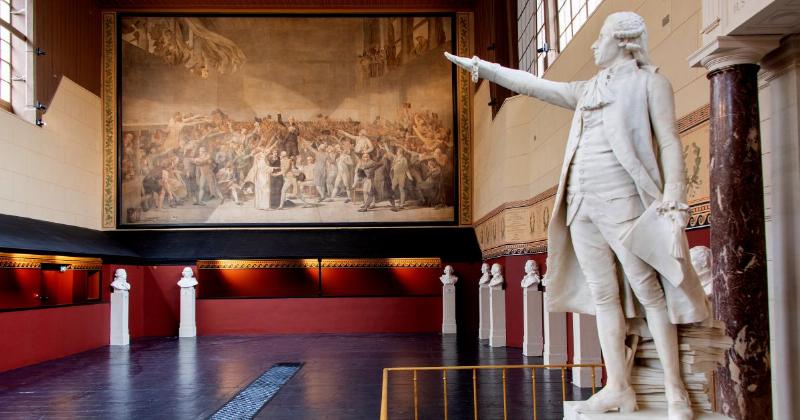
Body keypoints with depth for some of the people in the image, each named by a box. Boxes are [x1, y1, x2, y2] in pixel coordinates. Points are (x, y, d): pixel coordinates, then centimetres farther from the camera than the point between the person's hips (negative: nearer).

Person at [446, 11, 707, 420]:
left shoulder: (649, 82, 3)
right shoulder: (588, 90, 21)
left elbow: (670, 144, -5)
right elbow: (532, 84, 25)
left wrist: (673, 203, -15)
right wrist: (480, 66, 25)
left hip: (621, 201, -6)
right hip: (581, 203, 7)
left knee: (649, 292, -7)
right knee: (602, 294, 3)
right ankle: (618, 387, 6)